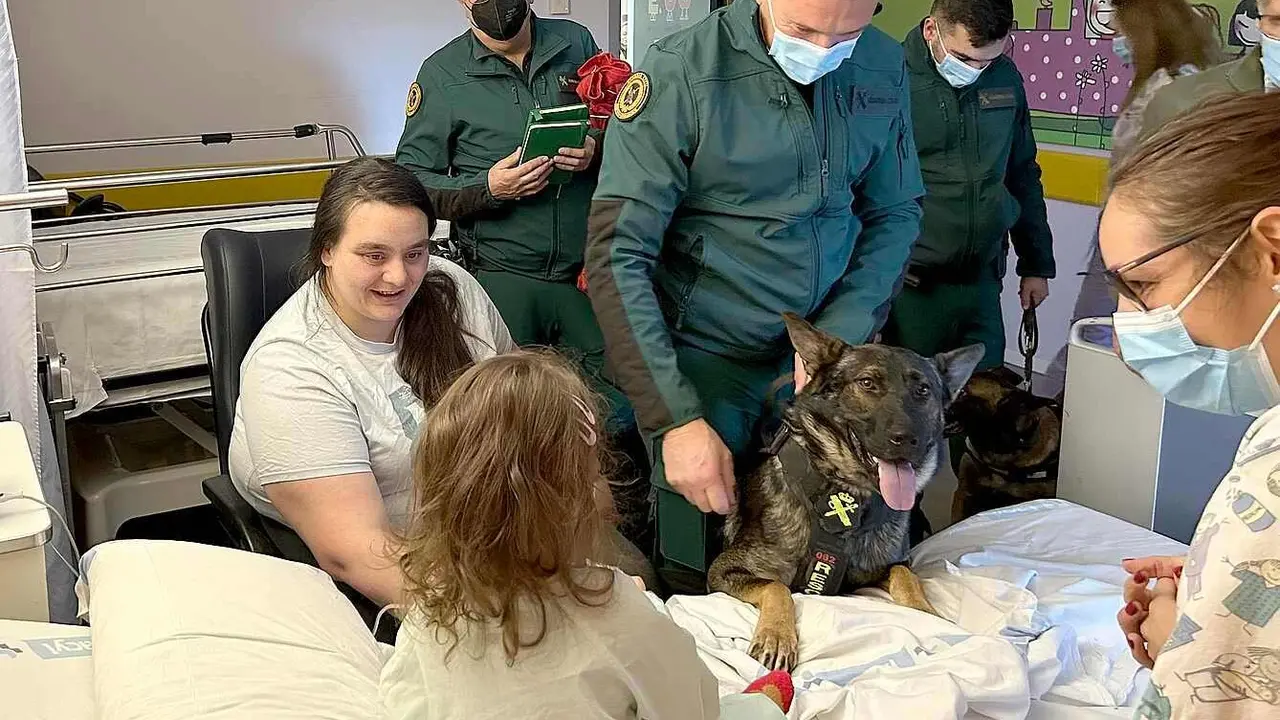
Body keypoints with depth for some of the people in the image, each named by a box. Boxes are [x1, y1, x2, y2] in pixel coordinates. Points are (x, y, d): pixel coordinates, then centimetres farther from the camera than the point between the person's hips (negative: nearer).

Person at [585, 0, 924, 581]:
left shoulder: (883, 68, -3)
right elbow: (617, 258, -20)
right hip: (704, 357, -4)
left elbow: (895, 212, 7)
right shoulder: (678, 74, -19)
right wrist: (676, 419, -26)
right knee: (701, 578, 6)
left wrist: (841, 333, -10)